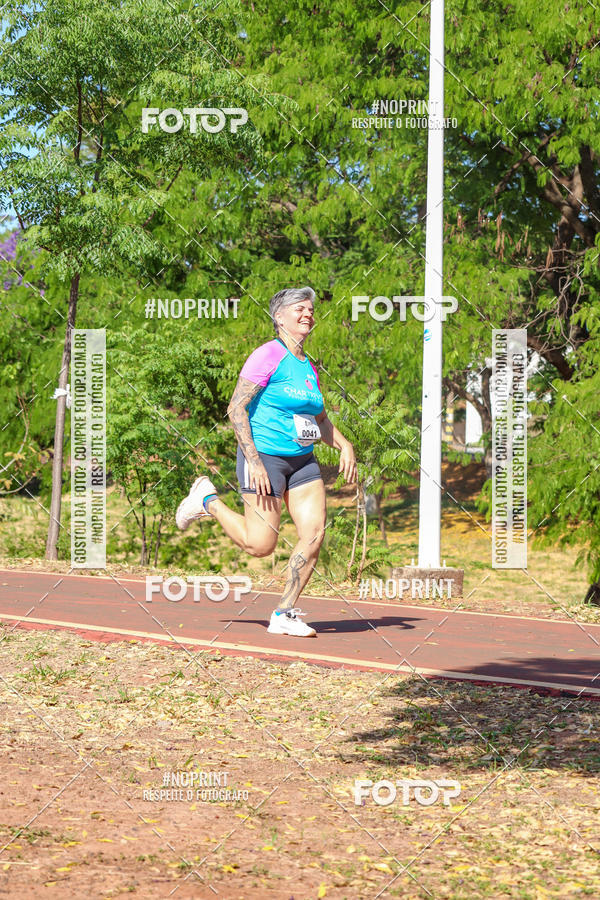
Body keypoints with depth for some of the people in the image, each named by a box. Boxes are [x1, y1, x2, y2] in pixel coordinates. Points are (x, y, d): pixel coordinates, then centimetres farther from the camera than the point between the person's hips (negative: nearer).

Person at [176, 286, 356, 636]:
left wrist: (344, 445, 9)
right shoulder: (269, 355, -9)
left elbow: (321, 420, 27)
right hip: (266, 456, -7)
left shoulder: (309, 367, 15)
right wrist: (253, 459, -19)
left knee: (315, 534, -7)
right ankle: (208, 501, 19)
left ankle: (285, 614, 3)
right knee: (260, 545, -6)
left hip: (303, 461, 7)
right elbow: (236, 407, -14)